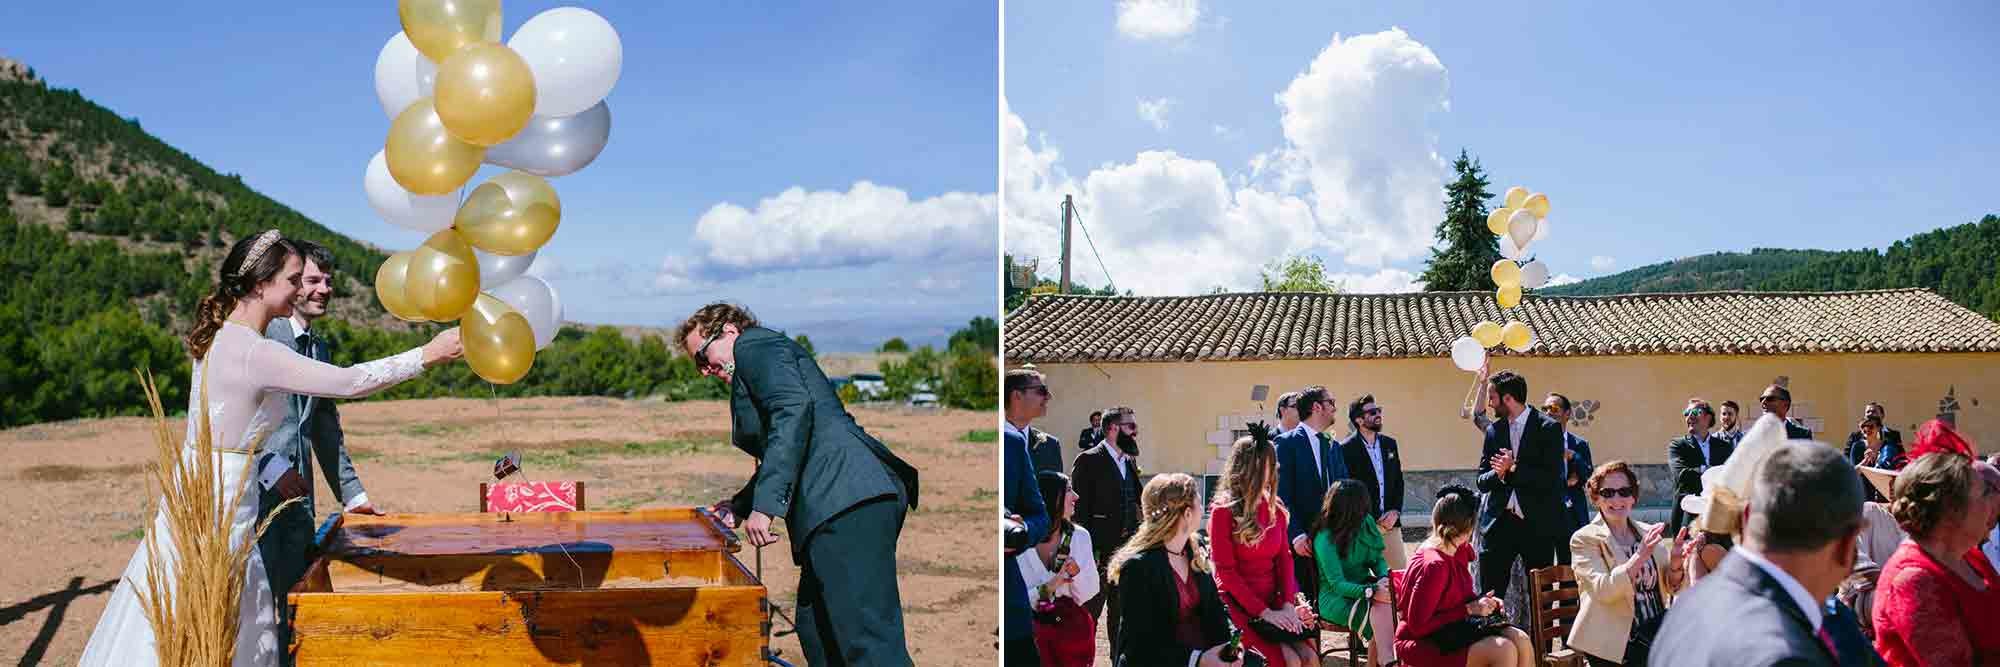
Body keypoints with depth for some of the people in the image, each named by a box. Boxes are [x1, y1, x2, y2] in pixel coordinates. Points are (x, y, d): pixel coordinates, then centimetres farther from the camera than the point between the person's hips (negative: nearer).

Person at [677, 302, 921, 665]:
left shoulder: (754, 344, 4)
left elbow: (794, 408, -15)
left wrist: (764, 504, -19)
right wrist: (739, 506, 34)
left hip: (846, 499, -11)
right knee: (816, 631, 16)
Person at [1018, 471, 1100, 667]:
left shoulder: (1080, 536, -1)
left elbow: (1088, 595, 0)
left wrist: (1076, 572, -18)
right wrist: (1047, 588, -22)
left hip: (1074, 627, 2)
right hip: (1035, 628, -2)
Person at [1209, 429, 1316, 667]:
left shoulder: (1275, 509, 11)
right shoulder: (1223, 511, -9)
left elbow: (1284, 559, 8)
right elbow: (1226, 572, -11)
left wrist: (1288, 604, -8)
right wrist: (1264, 612, -16)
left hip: (1274, 603, 6)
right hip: (1240, 606, -6)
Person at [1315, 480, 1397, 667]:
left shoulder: (1366, 522, 3)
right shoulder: (1324, 539, -18)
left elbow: (1377, 559, 10)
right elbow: (1337, 584, -20)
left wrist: (1384, 578, -14)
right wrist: (1372, 591, -34)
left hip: (1362, 585, 6)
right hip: (1336, 598, -6)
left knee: (1395, 598, -25)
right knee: (1382, 609, -31)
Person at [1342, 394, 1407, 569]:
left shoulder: (1389, 444, 12)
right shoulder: (1346, 449, -8)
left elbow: (1398, 481, 15)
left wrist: (1395, 511, 0)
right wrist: (1374, 519, -11)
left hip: (1391, 522, 6)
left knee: (1402, 571, 6)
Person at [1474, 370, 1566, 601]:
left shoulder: (1548, 428, -4)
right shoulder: (1493, 431, 10)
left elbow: (1552, 478, -12)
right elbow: (1482, 482, 8)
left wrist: (1513, 469, -14)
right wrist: (1498, 473, -12)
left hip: (1537, 524, -3)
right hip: (1499, 522, 4)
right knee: (1489, 596, 0)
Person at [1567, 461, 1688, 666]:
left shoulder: (1648, 533, 12)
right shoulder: (1584, 539, -3)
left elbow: (1672, 587, 11)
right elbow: (1602, 590, -17)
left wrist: (1675, 566, -11)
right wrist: (1640, 556, -28)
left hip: (1659, 637, 5)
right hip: (1616, 644, -4)